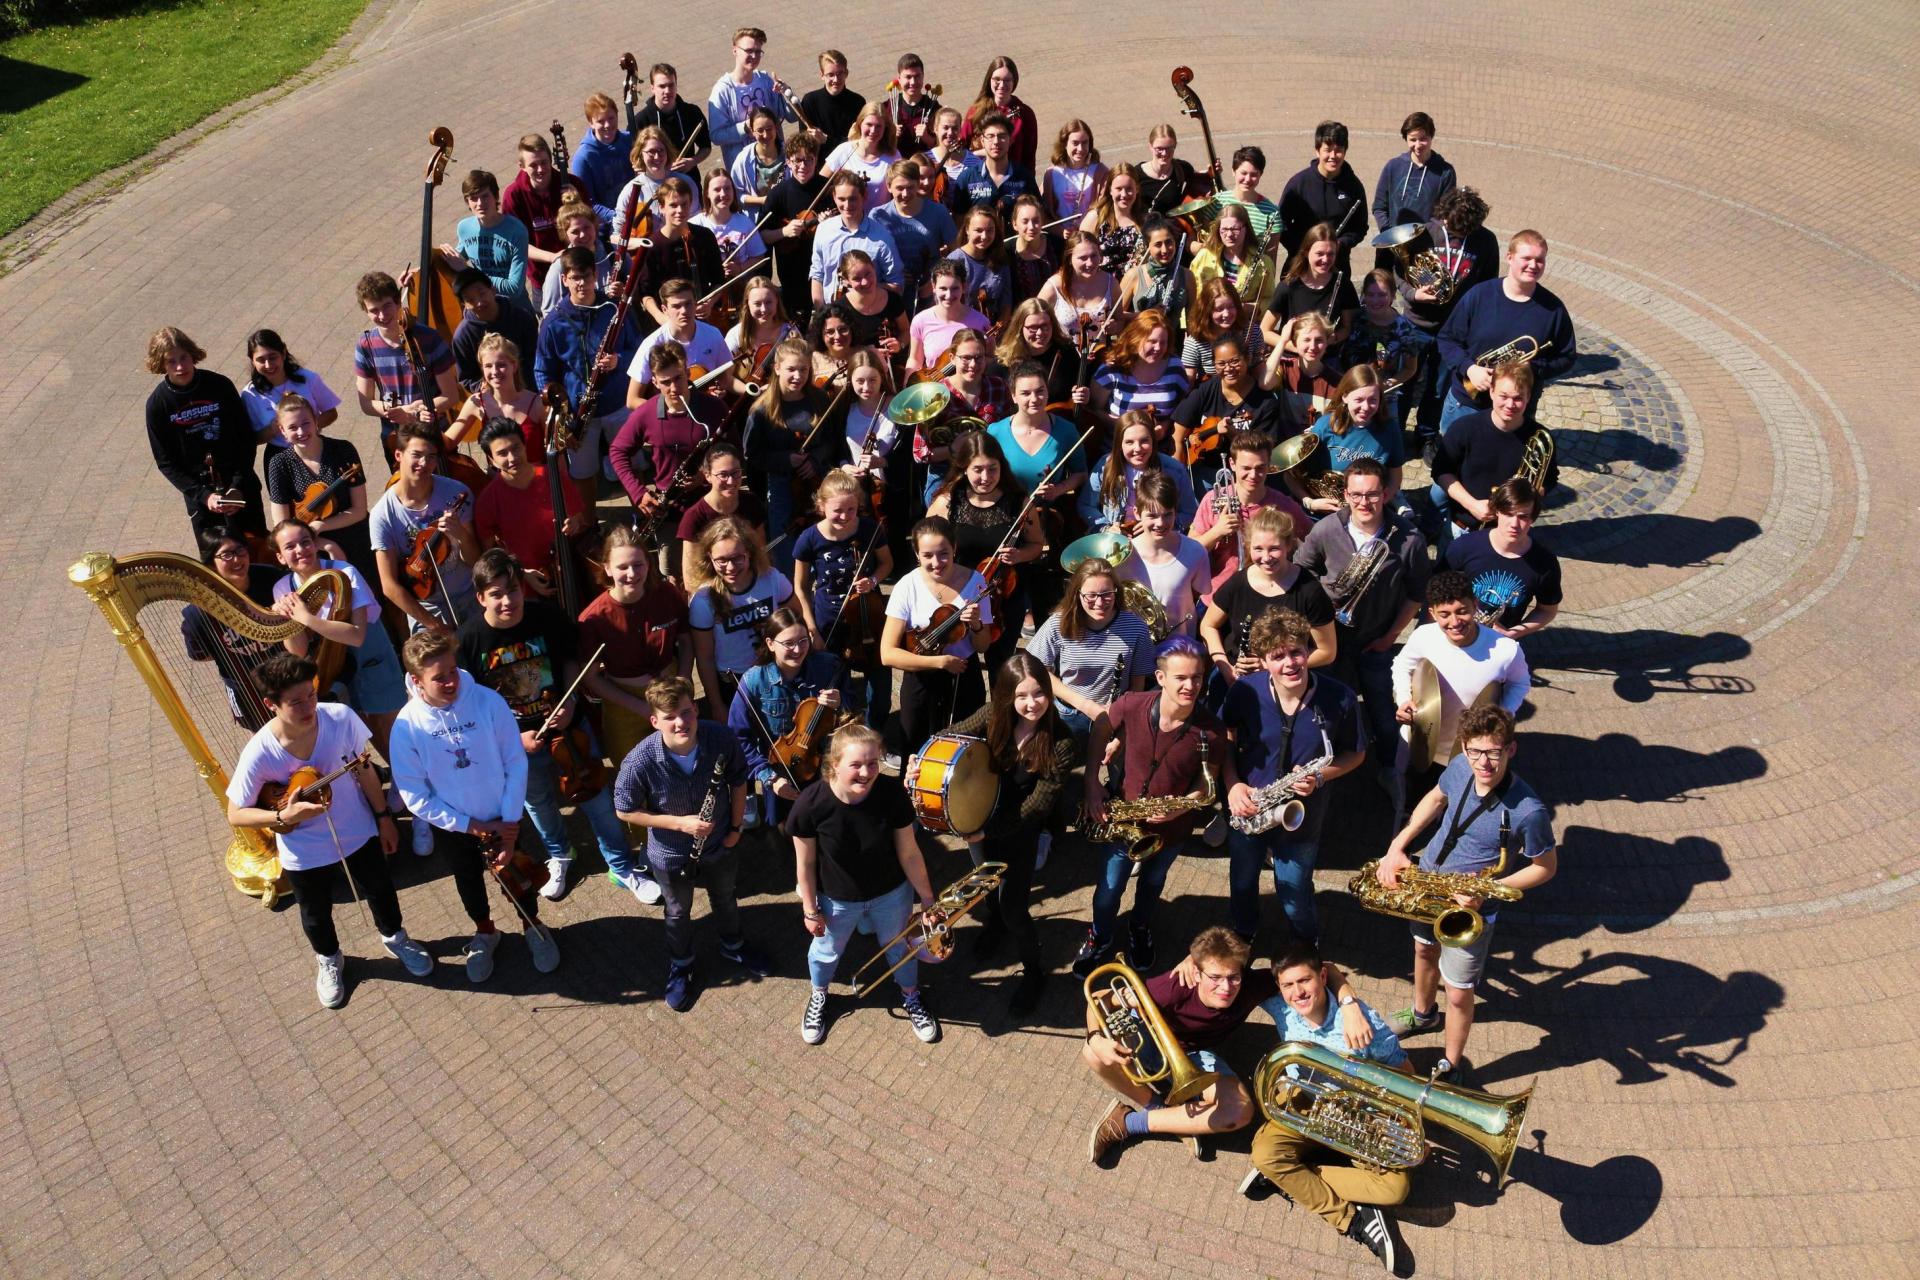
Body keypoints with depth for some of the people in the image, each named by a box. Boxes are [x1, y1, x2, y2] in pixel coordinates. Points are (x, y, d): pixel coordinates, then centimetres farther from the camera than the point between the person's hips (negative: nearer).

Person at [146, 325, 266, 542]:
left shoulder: (220, 385, -7)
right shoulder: (157, 404, -6)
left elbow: (248, 438, -1)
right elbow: (165, 462, -2)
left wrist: (238, 486, -10)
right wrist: (203, 495, -13)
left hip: (241, 488, 0)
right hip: (198, 493, 0)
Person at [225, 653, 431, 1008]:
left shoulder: (340, 718, -26)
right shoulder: (259, 753, -31)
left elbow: (364, 769, -7)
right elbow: (236, 815, -17)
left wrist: (384, 817, 2)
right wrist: (283, 816, -34)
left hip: (358, 833, 2)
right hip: (305, 853, -1)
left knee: (381, 891, 25)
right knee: (316, 916, 24)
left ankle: (395, 938, 58)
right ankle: (329, 961, 57)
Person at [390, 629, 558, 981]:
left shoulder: (489, 701, -25)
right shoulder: (407, 725, -23)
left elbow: (516, 763, -17)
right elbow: (416, 796, -16)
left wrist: (510, 824, -17)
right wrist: (472, 825, -17)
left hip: (502, 818, 0)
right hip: (453, 827, 1)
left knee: (516, 874, 22)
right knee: (469, 881, 26)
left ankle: (533, 925, 52)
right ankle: (485, 932, 54)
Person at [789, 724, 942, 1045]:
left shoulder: (892, 793, -30)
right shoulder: (811, 803, -33)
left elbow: (909, 853, -16)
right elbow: (805, 863, -17)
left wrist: (927, 898, -7)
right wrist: (810, 910, -7)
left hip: (891, 894, 1)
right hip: (837, 900, 0)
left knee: (899, 947, 27)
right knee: (827, 951, 28)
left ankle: (911, 997, 59)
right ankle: (818, 996, 61)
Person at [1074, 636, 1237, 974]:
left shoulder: (1212, 731, -25)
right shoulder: (1130, 706, -25)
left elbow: (1208, 782, -9)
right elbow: (1099, 732, -3)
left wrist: (1181, 806, -26)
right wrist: (1092, 784, -9)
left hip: (1172, 827, 1)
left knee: (1152, 884, 28)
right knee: (1109, 889, 14)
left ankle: (1140, 929, 59)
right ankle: (1100, 940, 46)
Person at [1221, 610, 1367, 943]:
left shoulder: (1340, 699, -20)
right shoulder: (1244, 692, -20)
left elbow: (1356, 753, -4)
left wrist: (1320, 776, -22)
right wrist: (1233, 785, -18)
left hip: (1302, 817, -1)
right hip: (1247, 809, 1)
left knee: (1295, 899, 16)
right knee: (1242, 884, 26)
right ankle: (1243, 937, 58)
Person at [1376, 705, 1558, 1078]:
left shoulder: (1527, 811, -32)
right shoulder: (1461, 767, -18)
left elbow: (1546, 867, -16)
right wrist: (1398, 846, -2)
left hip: (1470, 908, -5)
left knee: (1458, 993, 7)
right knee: (1424, 951, 30)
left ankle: (1450, 1067, 33)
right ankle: (1423, 1014, 59)